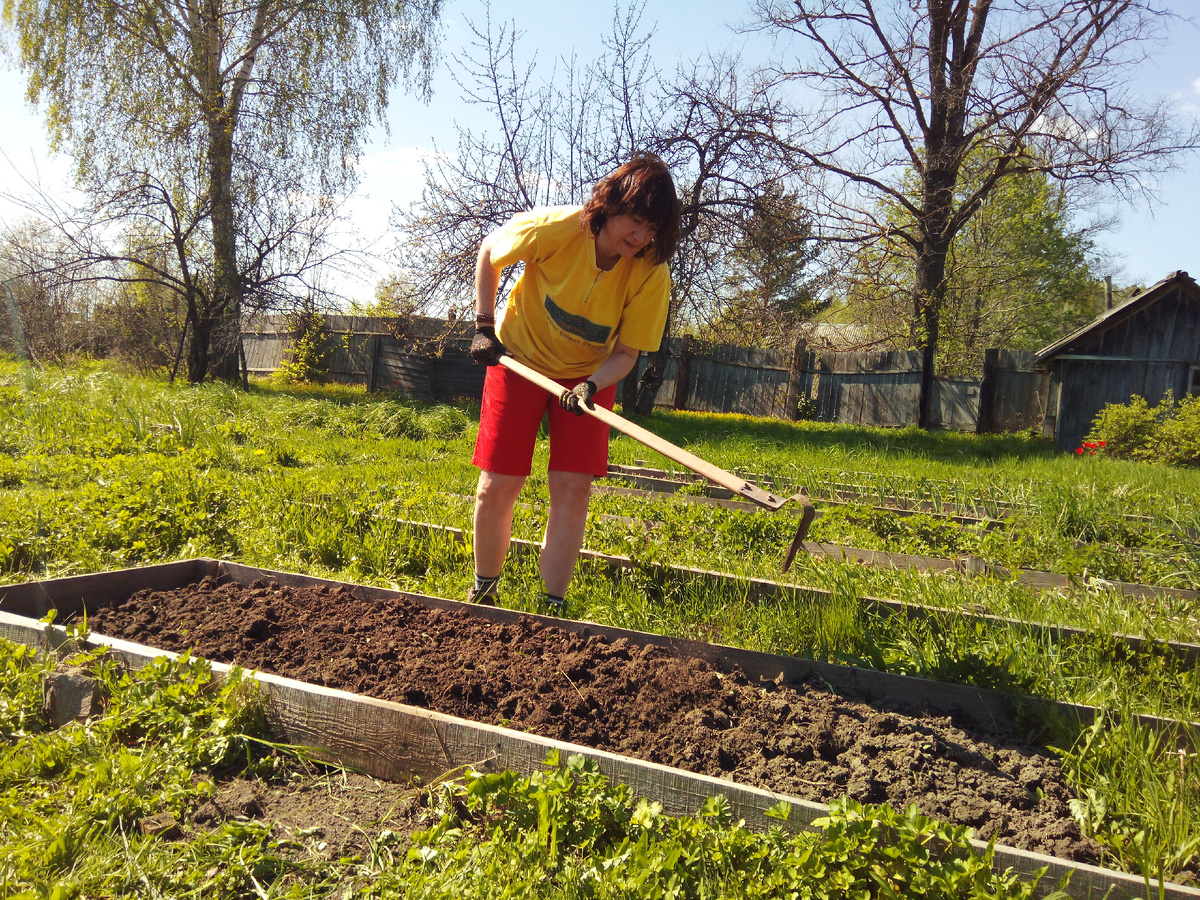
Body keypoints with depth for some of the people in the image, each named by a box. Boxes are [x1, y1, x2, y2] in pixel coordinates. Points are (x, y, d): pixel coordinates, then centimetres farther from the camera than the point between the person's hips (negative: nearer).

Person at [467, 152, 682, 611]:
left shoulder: (651, 273, -21)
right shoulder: (556, 228, -26)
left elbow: (626, 353, -14)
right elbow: (489, 252, -7)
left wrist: (592, 385, -33)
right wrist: (484, 326, -8)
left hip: (589, 375, 2)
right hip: (520, 359, -1)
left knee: (572, 487, -9)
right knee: (497, 486, -3)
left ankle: (552, 604, 4)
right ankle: (482, 591, 21)